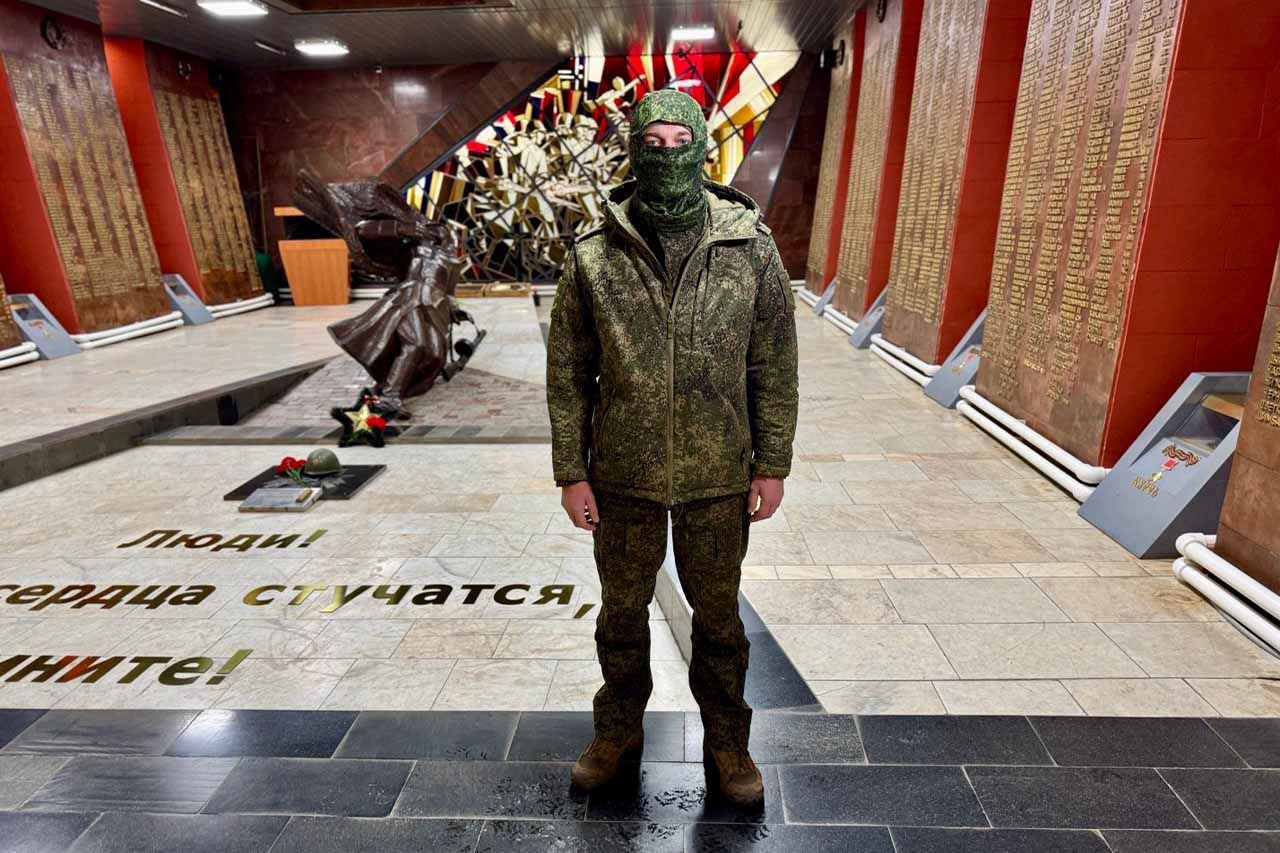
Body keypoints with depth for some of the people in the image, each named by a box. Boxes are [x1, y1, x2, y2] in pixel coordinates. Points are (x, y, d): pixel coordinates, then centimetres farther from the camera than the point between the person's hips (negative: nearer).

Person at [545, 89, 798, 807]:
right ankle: (620, 731, 45)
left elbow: (775, 366, -1)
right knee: (622, 612, 19)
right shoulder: (593, 258, -5)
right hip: (623, 477, 1)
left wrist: (773, 465, -2)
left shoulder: (752, 247, -5)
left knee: (718, 615, 18)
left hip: (719, 477, 0)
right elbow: (567, 372, -2)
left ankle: (727, 741, 43)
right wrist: (572, 472, -3)